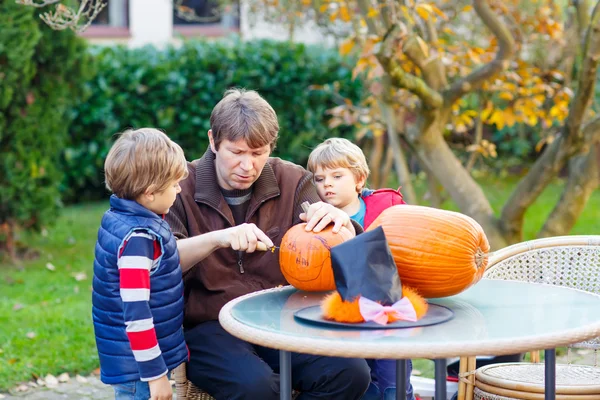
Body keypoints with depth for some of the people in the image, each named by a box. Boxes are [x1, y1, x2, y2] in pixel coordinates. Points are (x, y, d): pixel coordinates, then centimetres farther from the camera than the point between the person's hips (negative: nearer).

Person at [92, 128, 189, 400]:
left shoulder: (117, 219, 5)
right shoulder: (137, 238, -24)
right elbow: (135, 314, -25)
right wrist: (155, 373, -20)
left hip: (128, 358, 9)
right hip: (138, 367, -9)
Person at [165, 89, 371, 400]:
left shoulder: (292, 181, 5)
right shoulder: (182, 188, -3)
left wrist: (340, 222, -20)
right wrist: (217, 238, -30)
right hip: (207, 326, -4)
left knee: (350, 372, -19)